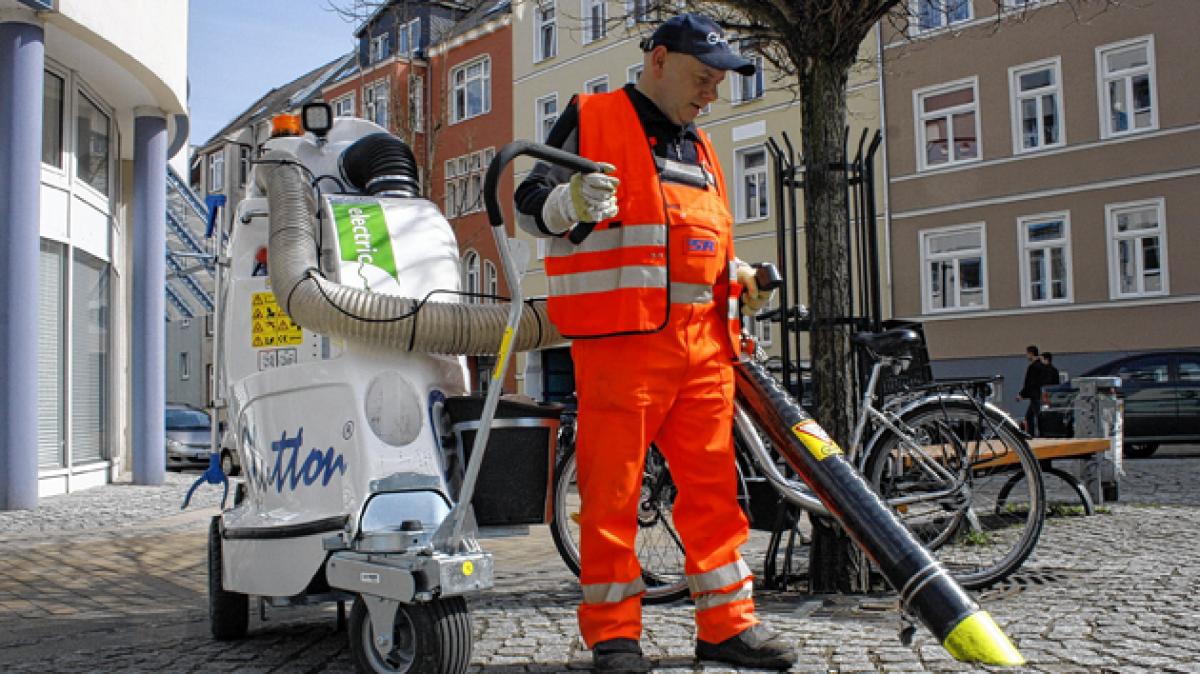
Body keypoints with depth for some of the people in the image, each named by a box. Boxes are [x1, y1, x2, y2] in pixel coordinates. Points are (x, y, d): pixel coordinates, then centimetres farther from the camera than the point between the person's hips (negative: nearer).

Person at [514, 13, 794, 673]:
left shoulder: (698, 147, 27)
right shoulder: (590, 118, 5)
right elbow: (528, 202, 0)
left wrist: (738, 276, 16)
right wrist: (570, 203, -21)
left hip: (703, 339, 7)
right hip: (619, 334, -7)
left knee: (713, 483, 7)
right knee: (613, 487, -3)